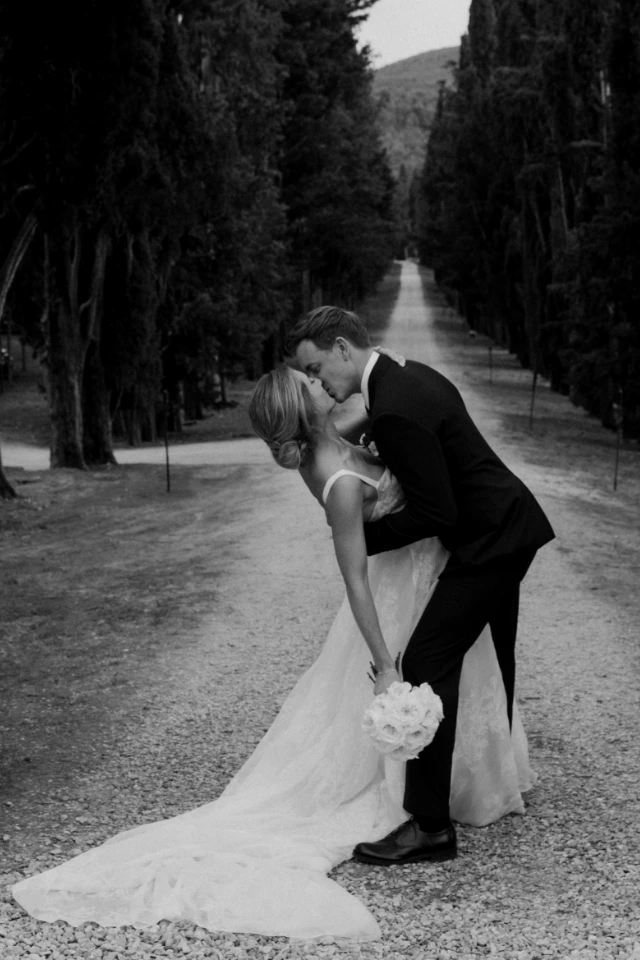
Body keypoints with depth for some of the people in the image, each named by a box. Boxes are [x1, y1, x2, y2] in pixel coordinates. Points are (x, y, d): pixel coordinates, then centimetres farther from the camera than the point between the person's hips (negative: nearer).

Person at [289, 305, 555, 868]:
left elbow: (435, 512, -25)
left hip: (488, 542, -11)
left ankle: (430, 825, -11)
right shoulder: (411, 375, 5)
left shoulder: (396, 412, -26)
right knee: (490, 654, 27)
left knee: (427, 661, -12)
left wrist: (366, 537, -13)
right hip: (511, 526, 11)